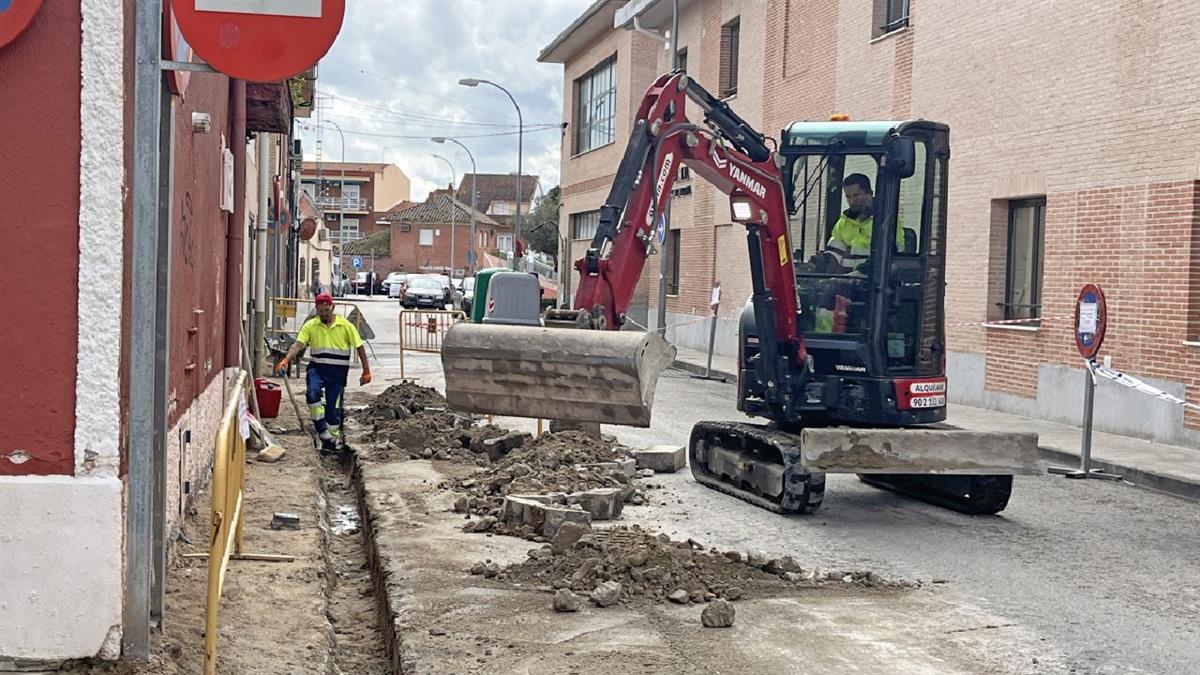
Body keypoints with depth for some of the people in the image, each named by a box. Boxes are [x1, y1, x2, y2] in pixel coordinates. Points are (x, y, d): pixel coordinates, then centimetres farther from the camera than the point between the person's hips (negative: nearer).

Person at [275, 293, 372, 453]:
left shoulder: (345, 326, -1)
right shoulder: (310, 325, 0)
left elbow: (359, 347, 3)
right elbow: (298, 345, -9)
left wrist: (366, 371, 0)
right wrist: (286, 360, -27)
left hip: (337, 372, 0)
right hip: (317, 368, 0)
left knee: (333, 407, 3)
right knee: (312, 393, -28)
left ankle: (332, 441, 18)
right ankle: (323, 431, -19)